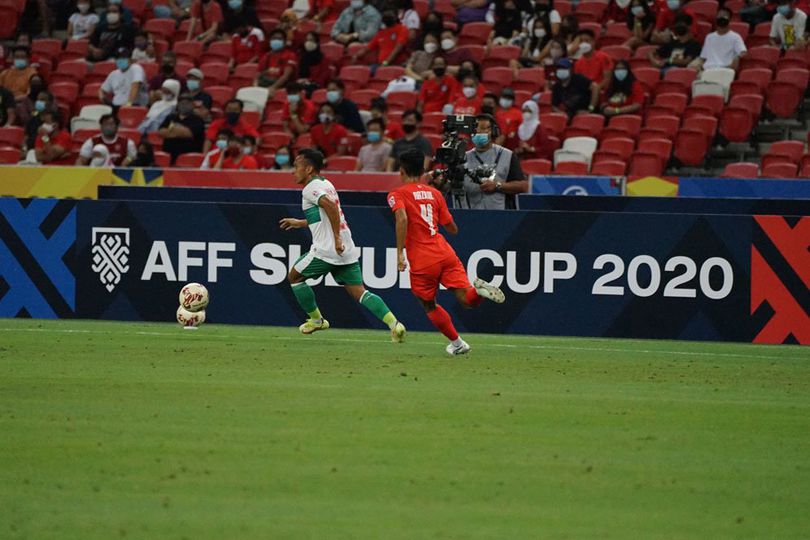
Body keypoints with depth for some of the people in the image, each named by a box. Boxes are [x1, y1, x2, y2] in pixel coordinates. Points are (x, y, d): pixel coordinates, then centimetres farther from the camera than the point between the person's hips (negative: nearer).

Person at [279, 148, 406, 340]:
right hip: (347, 250, 8)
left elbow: (330, 206, -27)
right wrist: (300, 223, 42)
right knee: (359, 293, 3)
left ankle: (316, 320, 20)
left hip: (326, 249, -8)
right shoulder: (326, 184, 21)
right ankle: (394, 323, -15)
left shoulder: (311, 188, -7)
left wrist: (336, 237, -26)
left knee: (295, 277, 15)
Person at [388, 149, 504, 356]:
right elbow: (452, 228, 19)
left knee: (429, 306, 19)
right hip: (445, 253, 3)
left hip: (422, 262, -3)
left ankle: (457, 343, 20)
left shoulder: (397, 195, 3)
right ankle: (478, 289, -38)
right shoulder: (434, 193, 17)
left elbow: (402, 218, -19)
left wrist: (400, 253, -19)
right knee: (466, 298, -5)